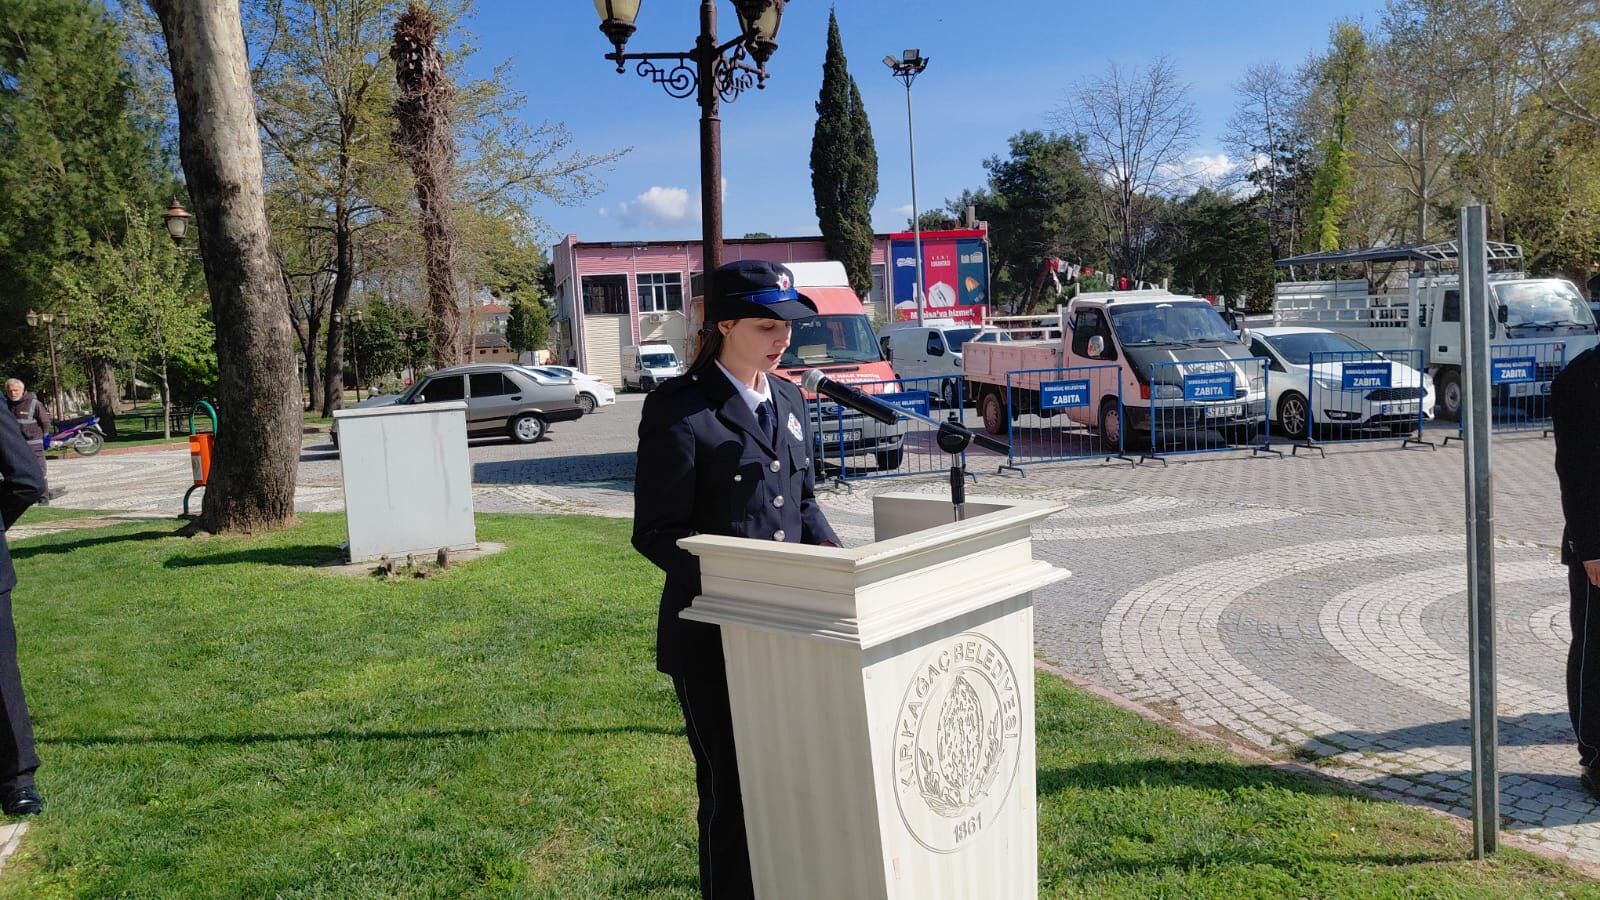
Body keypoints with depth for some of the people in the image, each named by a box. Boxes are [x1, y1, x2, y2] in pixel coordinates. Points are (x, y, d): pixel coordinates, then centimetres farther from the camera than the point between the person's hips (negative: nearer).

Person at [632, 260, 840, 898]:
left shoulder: (788, 399, 9)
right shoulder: (679, 408, -12)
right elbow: (657, 533, -13)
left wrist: (829, 549, -1)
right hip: (714, 632, -6)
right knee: (733, 792, 5)